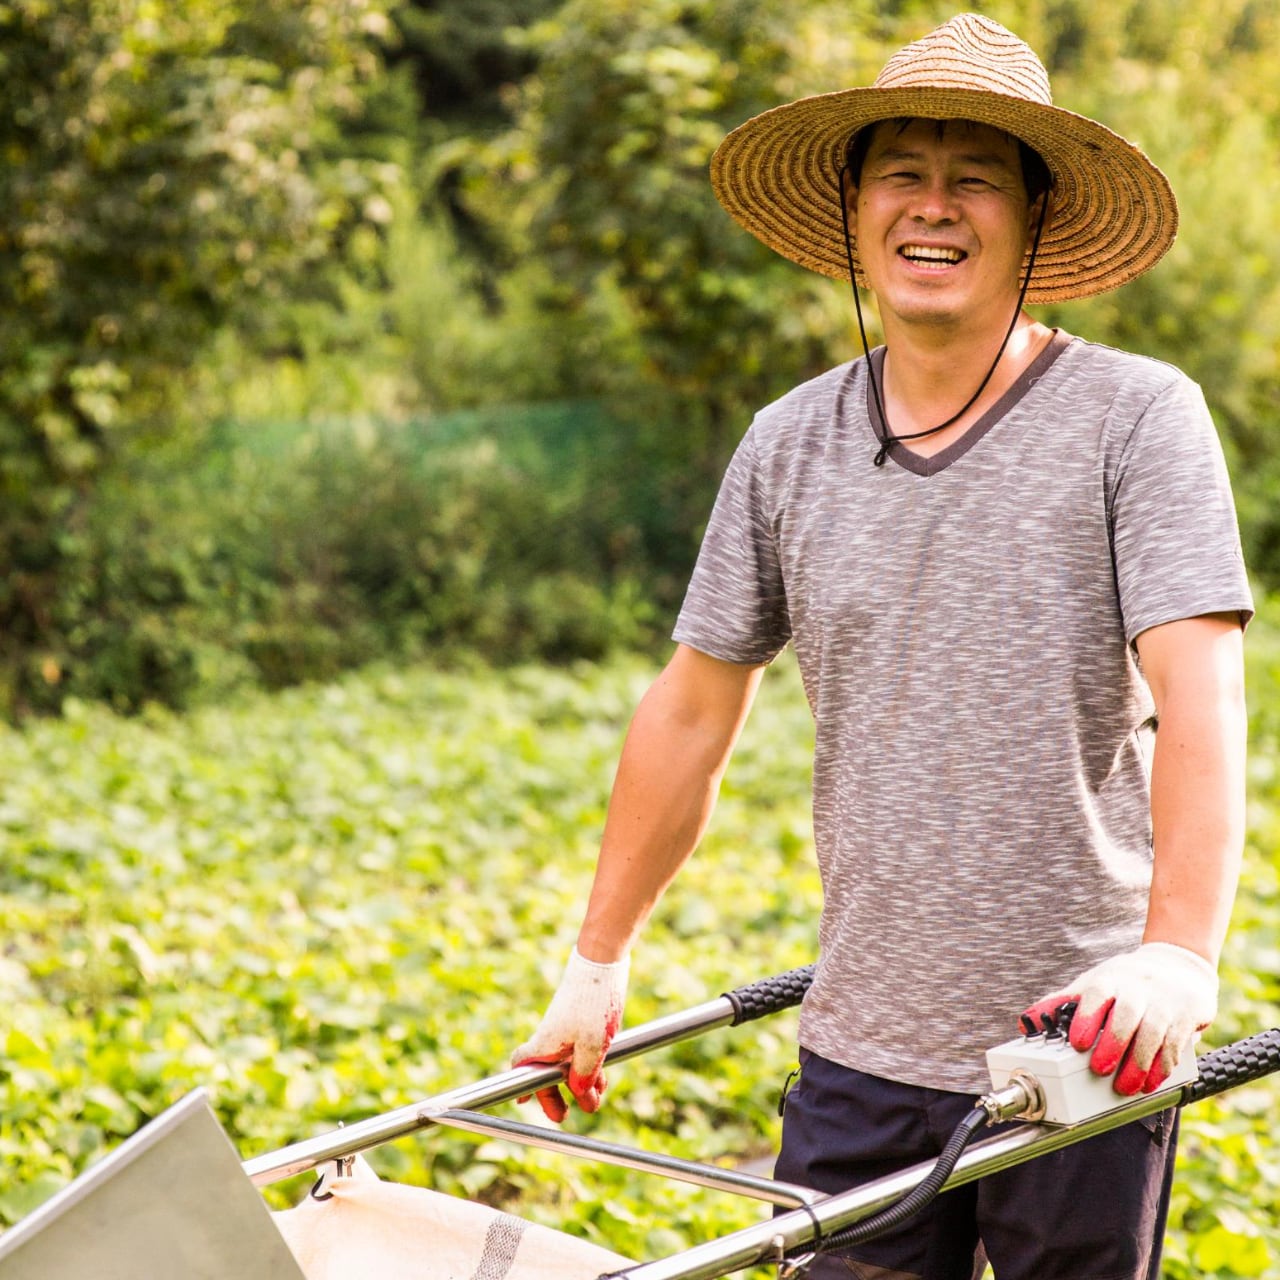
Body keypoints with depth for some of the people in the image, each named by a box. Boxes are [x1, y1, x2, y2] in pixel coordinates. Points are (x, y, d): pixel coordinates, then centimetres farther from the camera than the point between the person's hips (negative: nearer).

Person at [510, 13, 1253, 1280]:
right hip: (862, 1047, 3)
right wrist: (597, 961, 16)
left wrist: (1182, 951, -31)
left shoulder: (1135, 417, -7)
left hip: (1085, 1049, -3)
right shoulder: (789, 447, 6)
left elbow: (1199, 696, -17)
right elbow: (693, 709, 13)